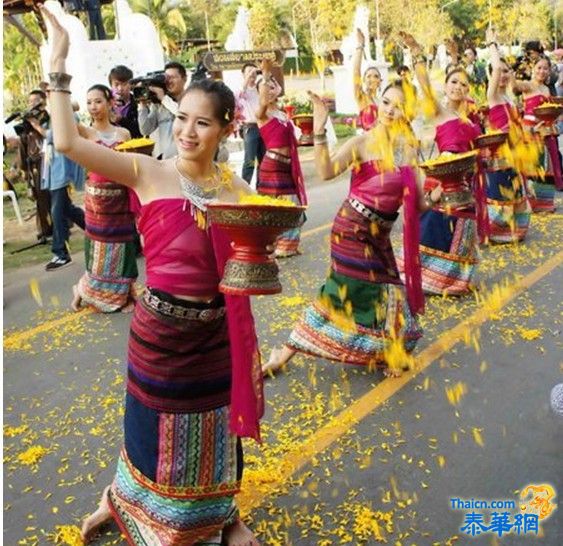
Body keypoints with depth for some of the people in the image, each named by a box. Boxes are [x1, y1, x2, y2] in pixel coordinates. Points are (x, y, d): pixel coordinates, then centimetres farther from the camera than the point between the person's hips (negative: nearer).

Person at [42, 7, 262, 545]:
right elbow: (68, 143, -22)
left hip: (216, 333, 2)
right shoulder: (147, 173, -10)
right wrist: (58, 61, -21)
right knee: (150, 425, 18)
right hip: (158, 330, -2)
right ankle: (121, 500, 50)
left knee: (219, 427, 18)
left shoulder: (237, 192, -2)